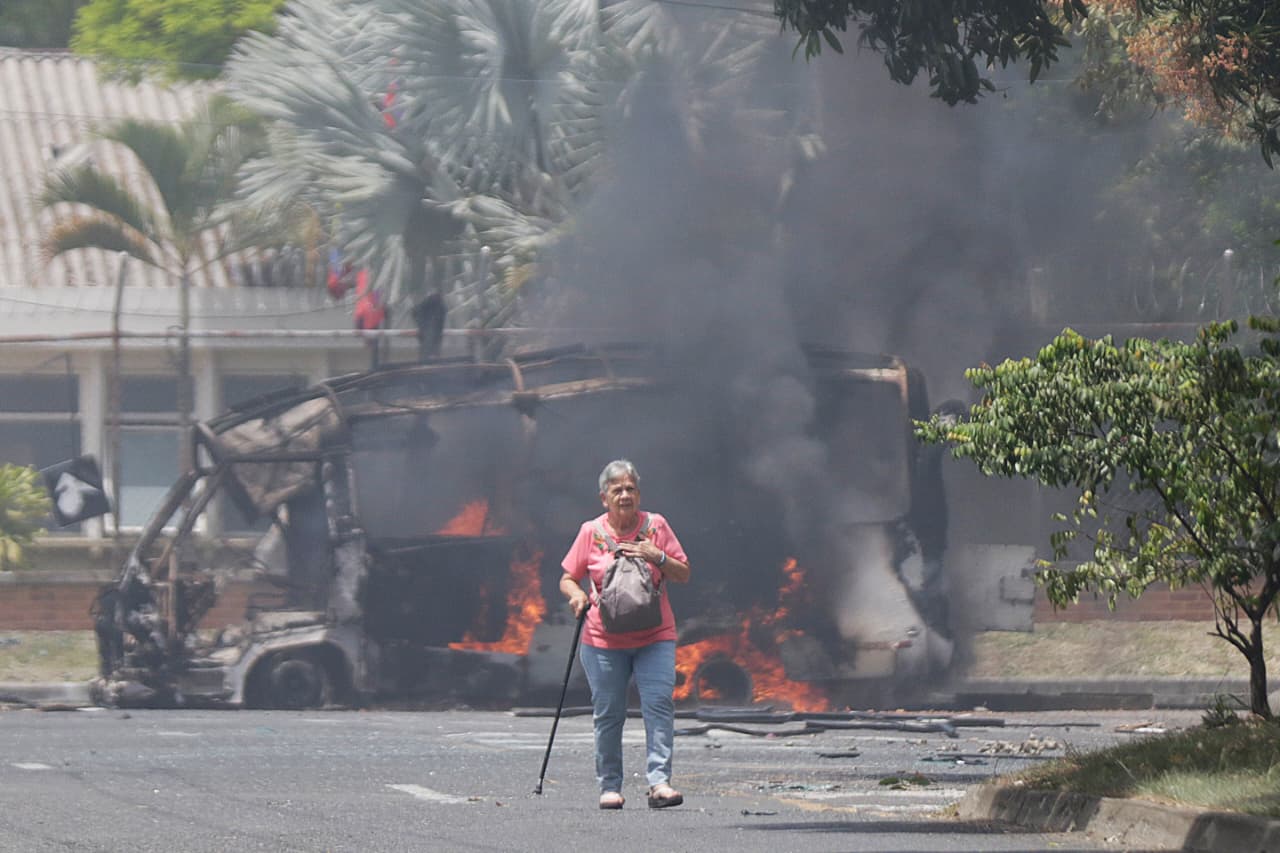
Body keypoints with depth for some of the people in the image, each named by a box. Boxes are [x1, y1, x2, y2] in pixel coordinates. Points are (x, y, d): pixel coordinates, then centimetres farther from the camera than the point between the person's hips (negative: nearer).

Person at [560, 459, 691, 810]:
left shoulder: (655, 526, 5)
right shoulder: (591, 533, 3)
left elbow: (683, 574, 8)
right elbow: (568, 578, 10)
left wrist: (657, 557, -10)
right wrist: (577, 595, -12)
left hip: (654, 636, 0)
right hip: (604, 639, 0)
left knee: (659, 703, -14)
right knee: (608, 713, 3)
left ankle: (659, 781, -17)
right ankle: (609, 785, 14)